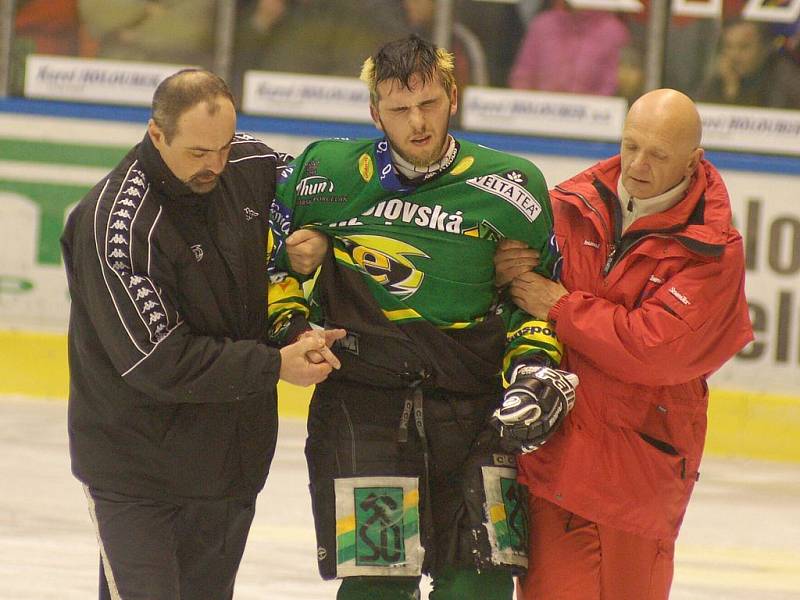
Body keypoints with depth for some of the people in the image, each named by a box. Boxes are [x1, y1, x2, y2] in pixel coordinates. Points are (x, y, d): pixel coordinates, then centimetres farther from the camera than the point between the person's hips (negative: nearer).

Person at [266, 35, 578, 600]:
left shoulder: (510, 187, 3)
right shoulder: (328, 174, 2)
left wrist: (536, 361, -3)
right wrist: (288, 321, 6)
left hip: (474, 405, 1)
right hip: (359, 400, -1)